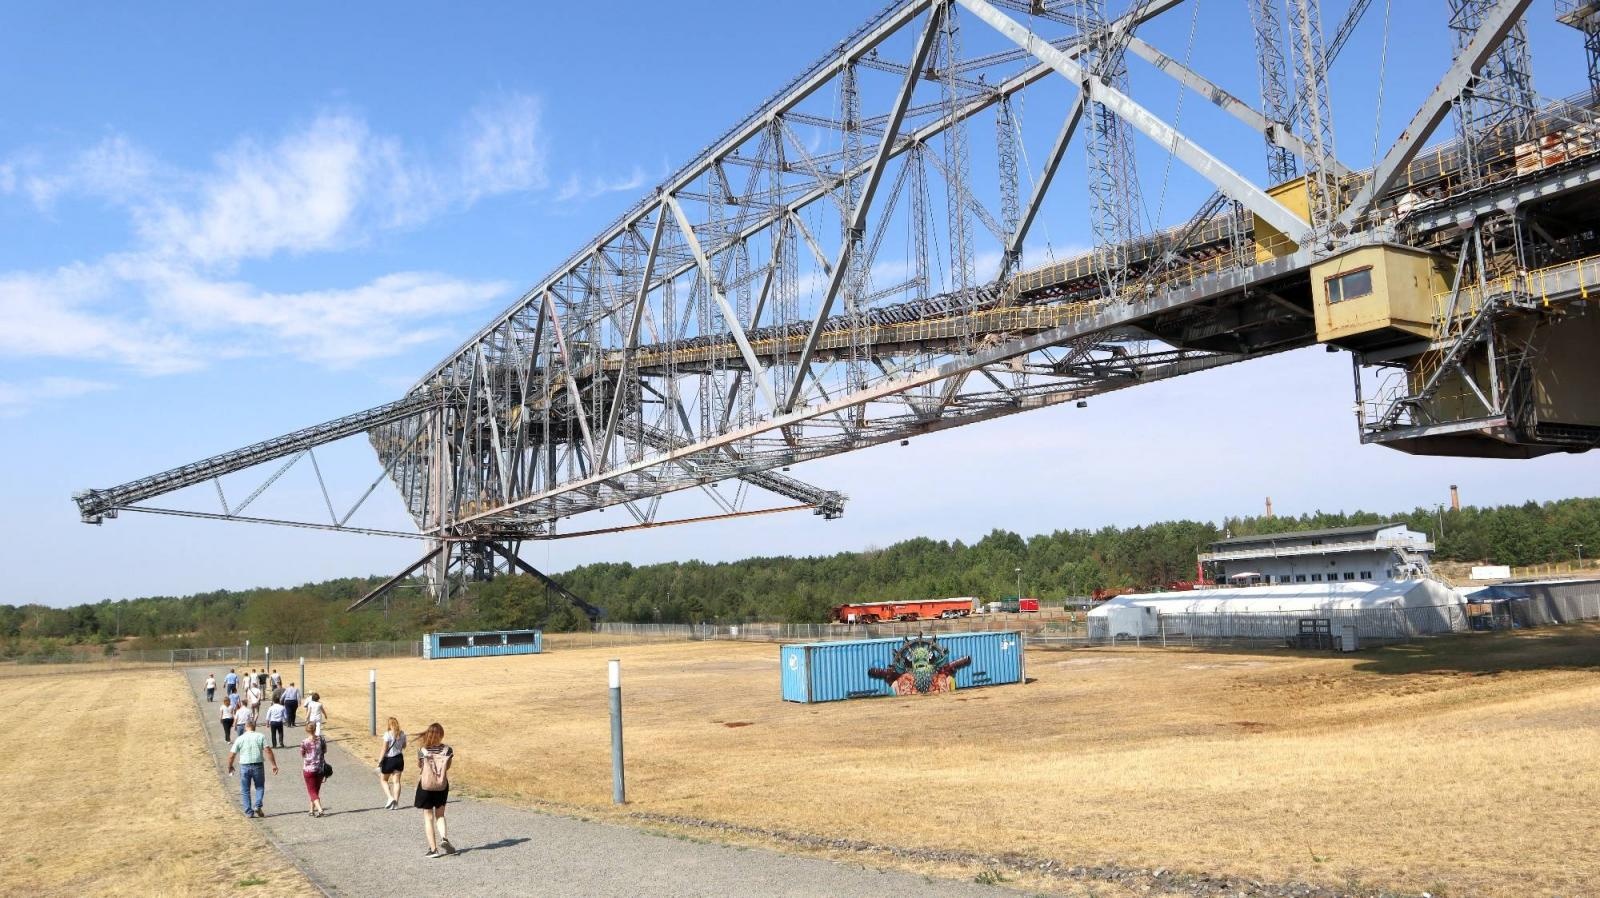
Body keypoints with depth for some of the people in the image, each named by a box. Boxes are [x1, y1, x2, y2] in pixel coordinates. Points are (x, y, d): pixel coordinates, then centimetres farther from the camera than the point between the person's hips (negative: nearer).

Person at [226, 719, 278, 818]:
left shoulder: (240, 739, 2)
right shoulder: (260, 736, 0)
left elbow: (232, 755, 2)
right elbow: (267, 751, -8)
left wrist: (230, 766, 20)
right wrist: (274, 765, -5)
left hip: (244, 766, 0)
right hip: (257, 765, 0)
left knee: (245, 790, 12)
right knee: (260, 787, 16)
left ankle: (249, 812, 11)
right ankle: (257, 806, -2)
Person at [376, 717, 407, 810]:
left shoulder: (388, 734, -17)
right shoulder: (402, 733, -1)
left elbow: (384, 750, -17)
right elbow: (404, 746, 13)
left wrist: (379, 762, -11)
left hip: (389, 760, -5)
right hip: (399, 758, 5)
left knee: (383, 779, 15)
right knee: (396, 781, 11)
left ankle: (390, 798, 0)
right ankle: (395, 803, 12)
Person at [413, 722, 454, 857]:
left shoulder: (422, 750, -12)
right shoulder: (447, 750, -7)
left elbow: (419, 765, 4)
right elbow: (447, 766, 5)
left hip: (425, 785, -2)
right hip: (442, 785, 2)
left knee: (428, 817, 7)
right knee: (440, 815, 19)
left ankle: (433, 849, 4)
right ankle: (444, 838, -3)